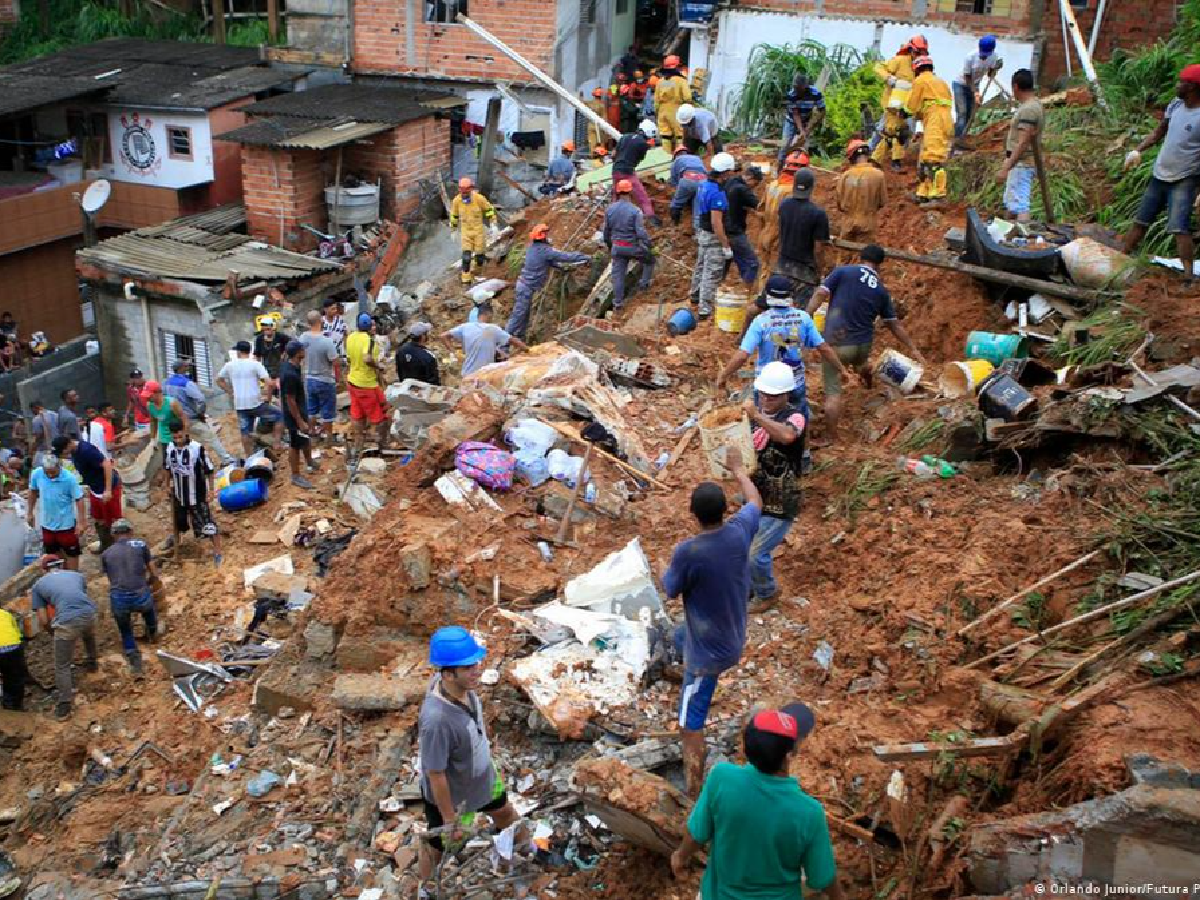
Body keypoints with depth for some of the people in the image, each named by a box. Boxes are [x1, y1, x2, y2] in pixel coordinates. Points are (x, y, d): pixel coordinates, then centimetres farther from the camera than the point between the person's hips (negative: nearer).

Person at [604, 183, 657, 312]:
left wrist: (608, 244, 24)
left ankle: (618, 303, 12)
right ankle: (644, 283, 24)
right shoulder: (635, 211, -18)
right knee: (650, 260, 25)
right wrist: (648, 248, -11)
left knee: (618, 275, 9)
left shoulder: (610, 209, -4)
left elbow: (606, 229, 7)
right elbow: (641, 232, -20)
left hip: (617, 247, 4)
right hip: (633, 246, -4)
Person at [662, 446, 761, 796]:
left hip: (708, 651, -7)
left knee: (691, 725, 3)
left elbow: (671, 591, -11)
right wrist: (738, 468, 23)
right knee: (680, 637, 37)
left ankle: (696, 794, 9)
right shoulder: (739, 532, -15)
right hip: (733, 639, 7)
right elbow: (756, 502, 9)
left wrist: (665, 571, 10)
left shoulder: (687, 552, -31)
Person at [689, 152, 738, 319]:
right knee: (712, 273, -3)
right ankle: (705, 308, 0)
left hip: (702, 232, 9)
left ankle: (696, 295, 43)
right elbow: (716, 223, -28)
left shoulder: (705, 185, 1)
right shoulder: (717, 193, -26)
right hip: (713, 237, -9)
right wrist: (726, 246, -24)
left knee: (701, 266, 25)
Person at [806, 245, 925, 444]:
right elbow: (895, 325, 16)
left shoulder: (842, 272, -3)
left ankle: (832, 440, 1)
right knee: (861, 361, 39)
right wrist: (913, 349, 27)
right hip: (864, 346, 4)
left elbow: (819, 296, -12)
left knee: (833, 392, 0)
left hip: (836, 344, -4)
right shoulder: (881, 290, 9)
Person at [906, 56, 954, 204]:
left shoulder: (920, 80, 2)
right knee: (925, 160, 13)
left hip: (935, 124, -9)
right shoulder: (941, 82, 28)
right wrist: (920, 114, 24)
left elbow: (912, 107, 3)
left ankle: (937, 196, -25)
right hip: (945, 121, 9)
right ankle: (924, 194, 13)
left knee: (933, 159, -16)